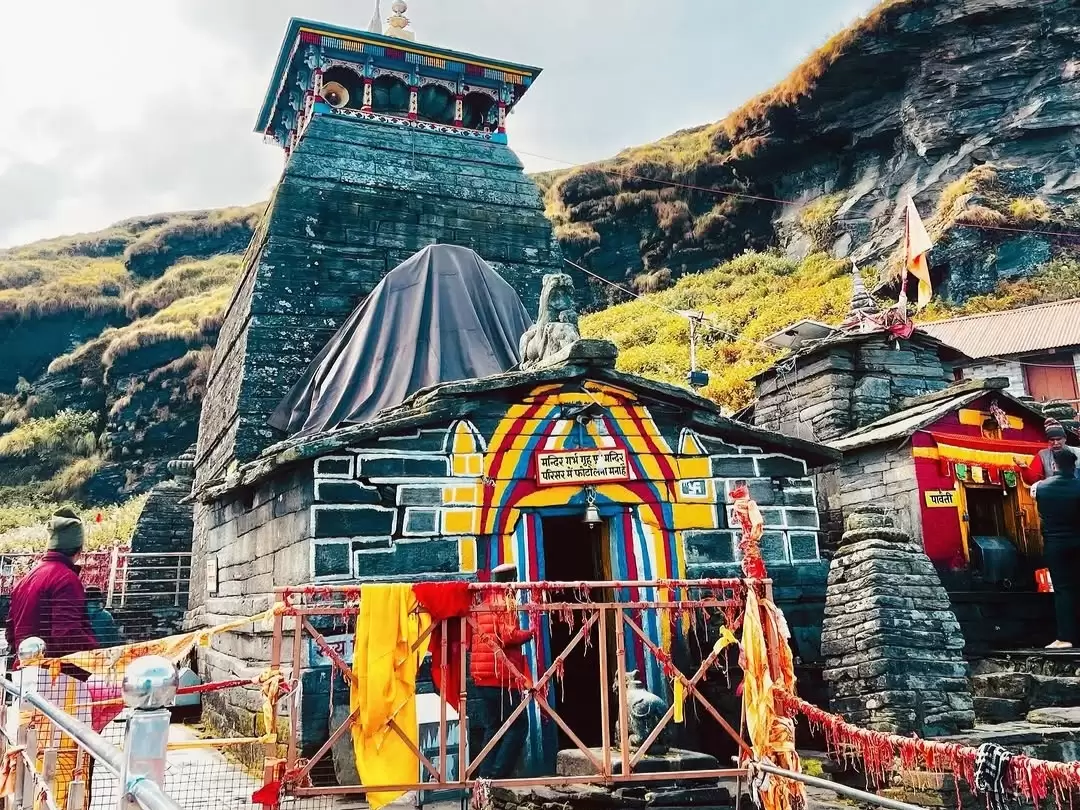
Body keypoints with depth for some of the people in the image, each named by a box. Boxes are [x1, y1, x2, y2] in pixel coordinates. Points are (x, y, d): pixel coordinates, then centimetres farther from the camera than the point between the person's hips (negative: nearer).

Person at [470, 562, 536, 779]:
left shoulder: (481, 604, 14)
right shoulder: (505, 603, -9)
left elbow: (473, 638, 20)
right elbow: (509, 636, -20)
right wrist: (530, 633, -6)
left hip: (482, 676, 8)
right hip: (503, 676, -8)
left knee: (492, 728, 13)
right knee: (518, 726, -1)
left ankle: (484, 775, 9)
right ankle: (498, 774, -9)